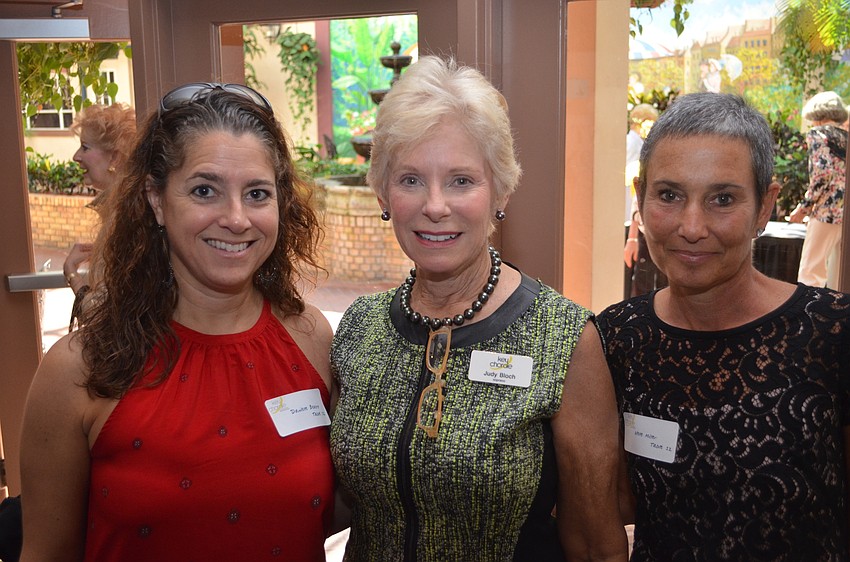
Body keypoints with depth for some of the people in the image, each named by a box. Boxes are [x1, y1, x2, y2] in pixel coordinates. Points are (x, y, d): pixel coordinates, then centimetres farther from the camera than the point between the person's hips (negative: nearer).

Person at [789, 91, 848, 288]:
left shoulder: (818, 133, 0)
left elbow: (823, 172, -13)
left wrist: (805, 206, -7)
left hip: (828, 210, -7)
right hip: (845, 212, 7)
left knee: (810, 272, -6)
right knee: (837, 277, 10)